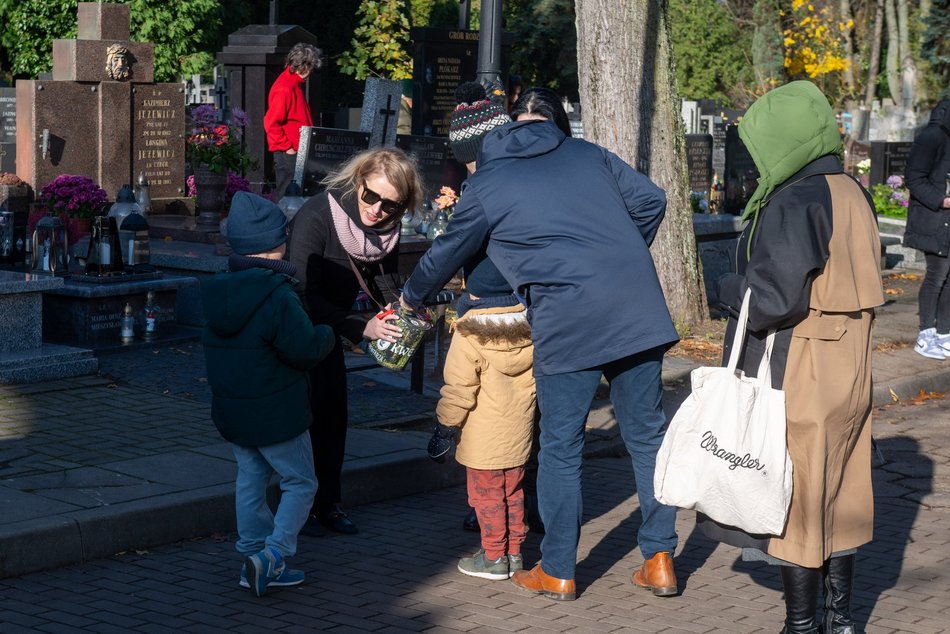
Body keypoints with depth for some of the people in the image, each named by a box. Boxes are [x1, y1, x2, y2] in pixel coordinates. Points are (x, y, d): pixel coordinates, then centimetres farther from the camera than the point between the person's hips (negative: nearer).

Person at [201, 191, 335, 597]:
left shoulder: (216, 291, 2)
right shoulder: (277, 296, -22)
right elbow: (306, 350, -21)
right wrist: (327, 334, 1)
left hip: (231, 412, 7)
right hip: (277, 415, -7)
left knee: (250, 479, 18)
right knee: (300, 483, 6)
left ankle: (253, 550, 20)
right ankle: (273, 552, -7)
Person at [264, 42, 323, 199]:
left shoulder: (295, 84, 12)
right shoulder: (284, 88, -17)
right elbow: (271, 123, -20)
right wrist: (287, 147, -15)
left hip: (298, 151, 9)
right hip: (288, 154, -9)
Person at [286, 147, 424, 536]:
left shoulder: (386, 228, -11)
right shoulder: (317, 216, -31)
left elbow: (386, 284, -1)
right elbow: (303, 295, -33)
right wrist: (361, 328, -37)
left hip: (327, 322, 6)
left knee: (334, 410, 5)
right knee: (306, 409, -9)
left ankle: (327, 503, 15)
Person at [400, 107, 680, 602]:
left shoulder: (486, 185, 8)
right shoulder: (584, 152, 19)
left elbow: (449, 251, 20)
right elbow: (650, 200, 16)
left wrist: (410, 296, 38)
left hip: (569, 320, -4)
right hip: (638, 309, 4)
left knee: (561, 444, 6)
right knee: (646, 433, 10)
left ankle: (557, 572, 14)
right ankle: (659, 561, 14)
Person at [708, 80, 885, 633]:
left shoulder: (794, 204, -20)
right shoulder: (853, 195, 6)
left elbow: (775, 296, -23)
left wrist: (731, 288, -5)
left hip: (797, 373, -8)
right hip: (850, 368, 8)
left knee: (794, 497, 4)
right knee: (840, 494, 16)